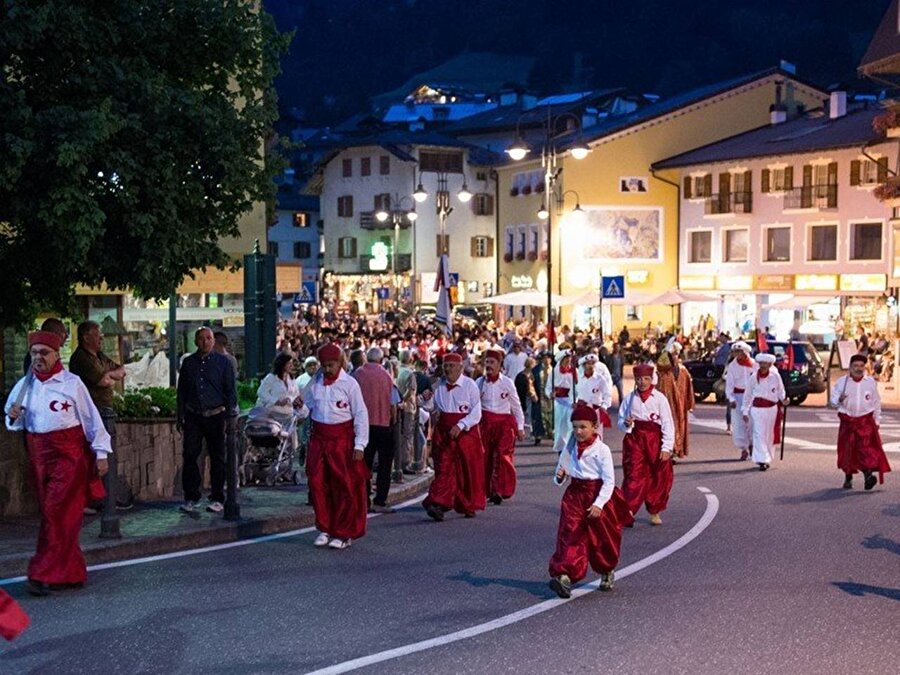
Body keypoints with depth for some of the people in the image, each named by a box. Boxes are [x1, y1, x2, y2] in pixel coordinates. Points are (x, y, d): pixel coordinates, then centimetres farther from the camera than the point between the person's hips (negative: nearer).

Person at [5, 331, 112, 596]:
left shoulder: (71, 382, -3)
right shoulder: (24, 385, 8)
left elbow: (91, 419, -1)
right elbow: (15, 424, 16)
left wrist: (101, 452, -2)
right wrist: (13, 417, -7)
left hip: (68, 453, -4)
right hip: (38, 454, 4)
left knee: (58, 512, -9)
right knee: (50, 512, 6)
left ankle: (44, 574, -6)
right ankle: (72, 572, 15)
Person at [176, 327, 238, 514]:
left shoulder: (222, 362, 2)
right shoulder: (188, 363, 10)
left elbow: (230, 391, 2)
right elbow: (181, 391, 14)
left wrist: (229, 417, -6)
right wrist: (180, 417, 8)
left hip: (216, 416, -2)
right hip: (193, 417, 2)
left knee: (217, 458, 3)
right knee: (190, 456, -4)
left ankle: (217, 499, 11)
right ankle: (191, 498, 5)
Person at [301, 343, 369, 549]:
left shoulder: (349, 384, -6)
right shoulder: (315, 383, 6)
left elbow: (361, 414, -5)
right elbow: (306, 409, 15)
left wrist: (360, 445, -10)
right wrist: (299, 407, -10)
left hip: (342, 439, -4)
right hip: (319, 438, 4)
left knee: (345, 487, -1)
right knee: (317, 484, 3)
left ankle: (343, 534, 9)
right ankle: (324, 529, 16)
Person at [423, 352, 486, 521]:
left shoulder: (469, 385, -7)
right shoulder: (439, 385, 5)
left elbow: (476, 413, -10)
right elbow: (435, 409, 19)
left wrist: (460, 426, -22)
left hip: (466, 432, -2)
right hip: (443, 432, 2)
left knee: (468, 470, 6)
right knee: (444, 468, -7)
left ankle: (469, 506, 20)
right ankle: (439, 504, -16)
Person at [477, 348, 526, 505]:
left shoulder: (507, 383, 1)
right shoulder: (479, 383, 3)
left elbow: (516, 406, 8)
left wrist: (520, 427, 9)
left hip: (505, 422, -2)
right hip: (485, 422, 2)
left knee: (502, 455, -14)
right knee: (485, 457, 3)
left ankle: (500, 490, -10)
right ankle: (488, 490, 16)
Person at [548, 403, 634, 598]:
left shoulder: (602, 450, -11)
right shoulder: (569, 449, 4)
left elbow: (609, 481, -13)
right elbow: (559, 477, 15)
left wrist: (599, 504, -22)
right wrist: (560, 477, -10)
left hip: (598, 496, -3)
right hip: (575, 495, 3)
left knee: (602, 539, 10)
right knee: (570, 535, -12)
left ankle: (607, 573, 36)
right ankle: (564, 576, -24)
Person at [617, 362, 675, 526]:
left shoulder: (659, 398, -3)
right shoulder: (630, 399, 4)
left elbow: (668, 424, -5)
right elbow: (621, 421, 12)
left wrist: (667, 447, -11)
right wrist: (626, 424, -13)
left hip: (654, 440, 0)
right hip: (634, 440, 1)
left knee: (658, 478, 7)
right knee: (634, 475, -9)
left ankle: (654, 512, 25)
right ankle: (628, 511, -11)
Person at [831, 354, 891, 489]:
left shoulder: (871, 382, 6)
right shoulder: (842, 382, 3)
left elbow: (876, 403, 14)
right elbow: (833, 399, 3)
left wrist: (877, 420, 13)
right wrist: (839, 399, -20)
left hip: (866, 421, 0)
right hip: (847, 421, 1)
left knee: (866, 447, -16)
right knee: (847, 450, 4)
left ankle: (868, 474, -24)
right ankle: (848, 478, 19)